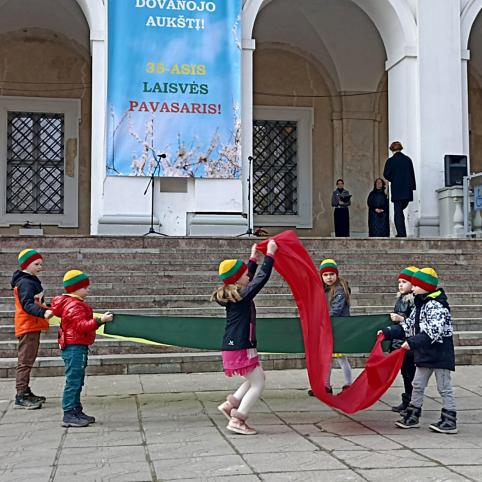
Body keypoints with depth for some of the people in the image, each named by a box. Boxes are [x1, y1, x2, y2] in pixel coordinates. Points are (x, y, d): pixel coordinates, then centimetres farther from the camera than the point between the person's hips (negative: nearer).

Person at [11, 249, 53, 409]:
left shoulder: (31, 280, 16)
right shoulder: (26, 282, -17)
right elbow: (27, 305, -31)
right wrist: (43, 313, -43)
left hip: (31, 326, 11)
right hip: (28, 326, -11)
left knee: (27, 360, 17)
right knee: (25, 361, -8)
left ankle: (25, 393, 27)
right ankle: (21, 398, -6)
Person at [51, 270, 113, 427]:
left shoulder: (73, 304, 17)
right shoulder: (74, 306, -16)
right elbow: (82, 326, -26)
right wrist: (100, 320, -30)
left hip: (77, 347, 11)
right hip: (74, 348, -11)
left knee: (77, 382, 16)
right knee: (73, 381, -8)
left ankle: (76, 411, 24)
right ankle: (69, 415, -5)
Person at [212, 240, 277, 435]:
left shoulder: (233, 294, 11)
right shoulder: (242, 295, -14)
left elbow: (251, 278, 27)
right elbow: (262, 277, -14)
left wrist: (253, 258, 34)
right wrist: (270, 254, -5)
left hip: (234, 347, 10)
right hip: (240, 348, -10)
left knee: (258, 377, 21)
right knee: (258, 384, -1)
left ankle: (230, 405, 18)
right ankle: (237, 420, -2)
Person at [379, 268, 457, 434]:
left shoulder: (436, 306, -20)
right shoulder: (420, 305, 10)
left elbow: (433, 332, -31)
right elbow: (408, 325, 17)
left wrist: (412, 342, -37)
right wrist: (388, 332, 12)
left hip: (440, 353, -10)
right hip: (425, 353, 10)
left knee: (444, 387, 0)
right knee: (417, 385, 14)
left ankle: (449, 422, 8)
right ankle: (412, 417, 24)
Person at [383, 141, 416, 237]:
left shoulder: (390, 161, -6)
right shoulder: (408, 159, 5)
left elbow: (386, 174, -6)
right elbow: (412, 174, 8)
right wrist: (412, 186, 14)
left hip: (396, 190, -4)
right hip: (407, 190, 4)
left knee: (398, 212, 0)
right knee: (400, 211, 19)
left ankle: (401, 233, -7)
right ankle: (402, 233, 16)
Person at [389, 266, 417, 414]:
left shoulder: (415, 300, -15)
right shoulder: (400, 299, 11)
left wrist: (401, 319, -23)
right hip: (399, 341, 8)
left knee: (410, 372, 0)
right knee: (405, 372, 16)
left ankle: (413, 403, 10)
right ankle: (406, 401, 25)